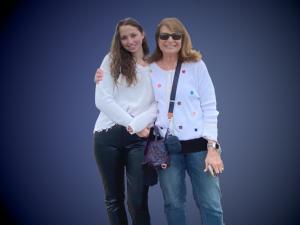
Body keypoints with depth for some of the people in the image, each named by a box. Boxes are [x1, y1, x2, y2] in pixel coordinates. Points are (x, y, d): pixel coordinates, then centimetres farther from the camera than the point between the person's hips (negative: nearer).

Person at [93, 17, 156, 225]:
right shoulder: (112, 61, 8)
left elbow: (158, 104, 1)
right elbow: (102, 100, -3)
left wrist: (136, 126, -15)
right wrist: (131, 123, -10)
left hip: (139, 138, -1)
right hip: (108, 135, 1)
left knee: (138, 201, -7)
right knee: (113, 198, 9)